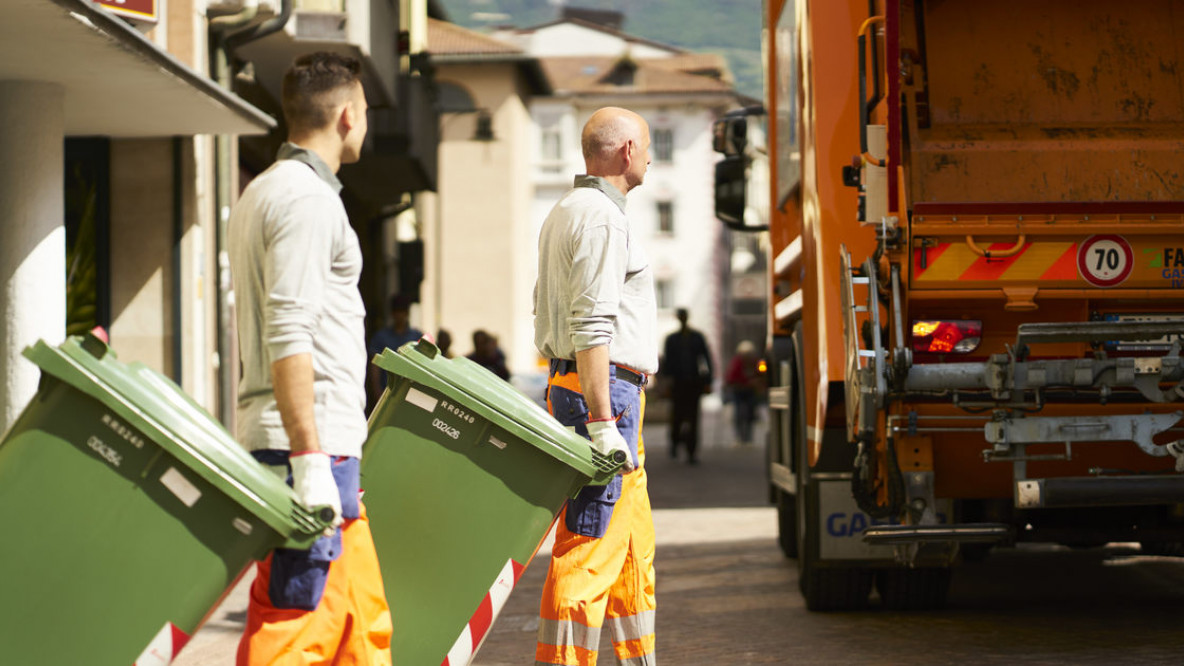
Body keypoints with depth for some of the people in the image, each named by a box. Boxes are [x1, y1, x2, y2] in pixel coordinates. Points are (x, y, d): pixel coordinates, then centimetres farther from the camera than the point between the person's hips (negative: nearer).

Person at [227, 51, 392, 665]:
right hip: (312, 446, -10)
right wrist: (310, 459, -24)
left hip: (320, 449, 10)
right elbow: (288, 336, -21)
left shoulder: (261, 194, 20)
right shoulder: (307, 198, -12)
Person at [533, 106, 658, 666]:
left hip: (569, 384, 11)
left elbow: (546, 310, 24)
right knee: (590, 547, -10)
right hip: (606, 391, -11)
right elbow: (591, 327, -21)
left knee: (633, 542, 15)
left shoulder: (563, 214, 19)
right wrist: (602, 420, -24)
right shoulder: (601, 219, -14)